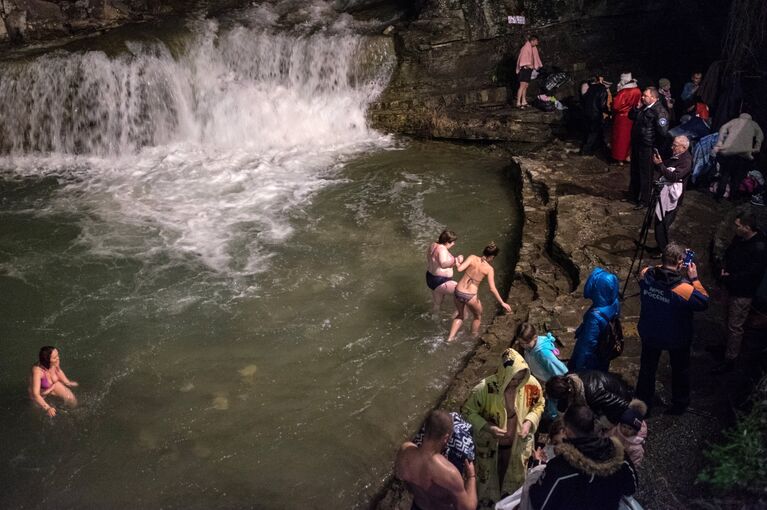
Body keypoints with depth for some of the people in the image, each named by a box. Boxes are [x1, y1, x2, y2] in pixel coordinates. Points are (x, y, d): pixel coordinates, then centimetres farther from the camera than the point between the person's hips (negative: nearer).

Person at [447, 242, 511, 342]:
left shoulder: (472, 258, -4)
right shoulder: (489, 269, -7)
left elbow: (459, 269, -15)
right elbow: (492, 289, -11)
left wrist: (459, 262, 7)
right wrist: (502, 303, -3)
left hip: (458, 292, 3)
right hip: (470, 297, -3)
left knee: (461, 315, 31)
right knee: (478, 316, 30)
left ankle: (450, 338, 28)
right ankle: (474, 337, 44)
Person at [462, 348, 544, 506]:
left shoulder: (531, 384, -23)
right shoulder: (485, 388, -32)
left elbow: (539, 405, -2)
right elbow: (467, 411, -18)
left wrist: (529, 422, -20)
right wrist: (487, 428, -30)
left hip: (517, 444, 2)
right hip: (490, 445, -2)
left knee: (514, 479, 27)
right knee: (488, 479, 24)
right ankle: (487, 502, 55)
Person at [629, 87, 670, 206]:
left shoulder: (659, 111, -21)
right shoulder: (643, 107, 5)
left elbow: (663, 131, -24)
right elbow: (631, 116, 15)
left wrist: (657, 147, -15)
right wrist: (637, 108, -3)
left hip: (647, 147, -9)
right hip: (636, 143, 9)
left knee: (645, 174, 3)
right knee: (635, 170, 23)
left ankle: (645, 200, 16)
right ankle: (633, 193, 41)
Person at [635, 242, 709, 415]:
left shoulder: (646, 274, -21)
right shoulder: (684, 288, -33)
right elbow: (704, 303, -15)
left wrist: (663, 267, -2)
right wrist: (694, 279, -13)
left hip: (649, 334, 3)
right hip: (676, 339, -3)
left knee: (647, 368, 25)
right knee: (680, 370, 24)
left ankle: (643, 402, 41)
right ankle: (680, 404, 44)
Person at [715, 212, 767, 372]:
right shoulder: (739, 238, -3)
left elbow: (751, 273, -26)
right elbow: (728, 253, 14)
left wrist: (729, 278, -17)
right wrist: (724, 268, -3)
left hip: (742, 293, -8)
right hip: (730, 287, 8)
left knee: (735, 326, 2)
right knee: (728, 320, 25)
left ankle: (730, 359, 14)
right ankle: (728, 346, 45)